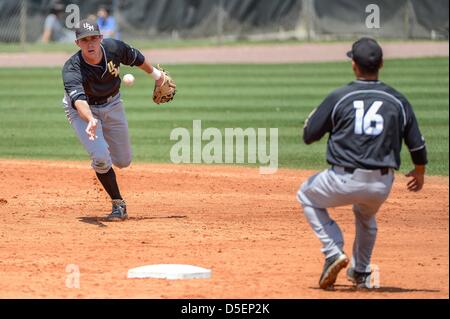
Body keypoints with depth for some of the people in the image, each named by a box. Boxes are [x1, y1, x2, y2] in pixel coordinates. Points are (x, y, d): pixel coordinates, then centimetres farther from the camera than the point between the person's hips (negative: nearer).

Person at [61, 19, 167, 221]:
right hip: (83, 110, -4)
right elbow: (78, 99, -53)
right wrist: (91, 120, -73)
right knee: (101, 157, -24)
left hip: (112, 105, 4)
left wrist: (155, 74, 16)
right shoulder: (72, 69, -36)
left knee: (123, 161, 13)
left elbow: (135, 58, -1)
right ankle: (118, 205, -3)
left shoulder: (114, 48, -24)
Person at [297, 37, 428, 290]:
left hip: (344, 182, -3)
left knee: (307, 196, 26)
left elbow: (309, 135, 1)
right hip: (382, 187, 3)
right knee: (366, 216, 37)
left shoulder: (339, 98, -4)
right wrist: (420, 172, 27)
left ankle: (334, 252, 9)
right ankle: (361, 274, 41)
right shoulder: (398, 101, 2)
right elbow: (417, 145, 7)